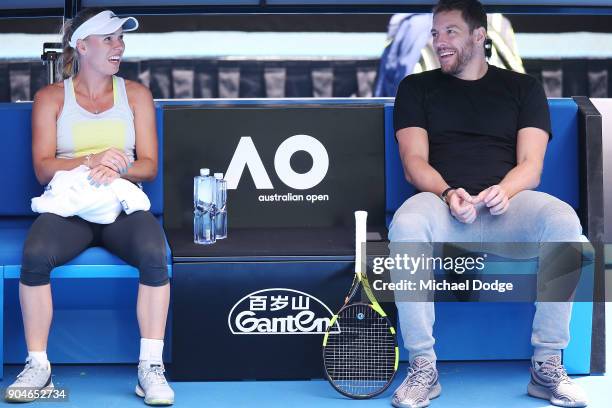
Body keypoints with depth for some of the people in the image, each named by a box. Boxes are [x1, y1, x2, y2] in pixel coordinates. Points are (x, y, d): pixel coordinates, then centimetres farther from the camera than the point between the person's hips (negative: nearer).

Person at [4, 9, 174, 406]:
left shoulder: (135, 94, 12)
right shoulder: (51, 98, 9)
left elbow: (149, 165, 6)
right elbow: (43, 167, -2)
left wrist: (118, 168, -17)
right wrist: (91, 161, -20)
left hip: (124, 207, 1)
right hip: (68, 208, -1)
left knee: (154, 254, -32)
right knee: (35, 255, -32)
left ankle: (151, 366, -26)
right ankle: (38, 365, -21)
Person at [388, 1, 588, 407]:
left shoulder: (523, 87, 18)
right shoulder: (417, 87, 19)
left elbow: (531, 166, 6)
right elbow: (415, 162, 6)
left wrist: (505, 190, -17)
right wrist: (448, 193, -16)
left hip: (506, 206, 0)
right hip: (443, 203, 0)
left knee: (563, 220, -33)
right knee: (406, 224, -37)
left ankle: (547, 366, -22)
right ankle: (423, 368, -27)